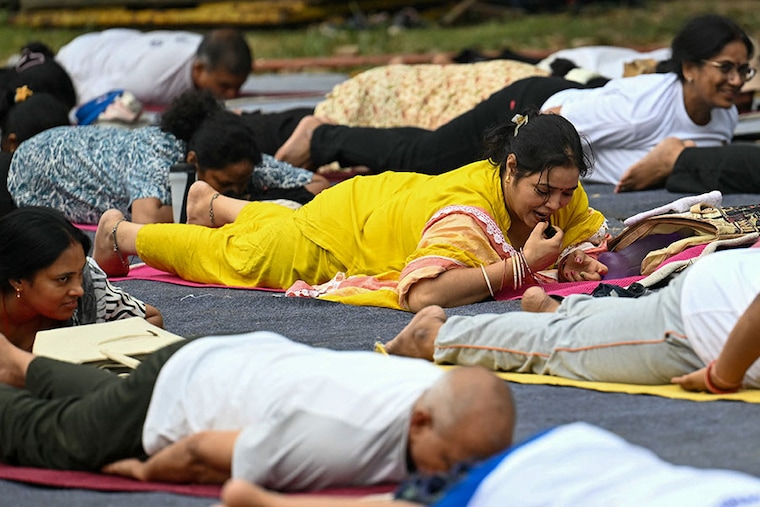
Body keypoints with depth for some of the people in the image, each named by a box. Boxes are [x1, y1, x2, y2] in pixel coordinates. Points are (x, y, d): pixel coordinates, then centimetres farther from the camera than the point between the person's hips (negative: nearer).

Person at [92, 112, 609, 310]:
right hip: (331, 234, -6)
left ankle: (212, 202, 63)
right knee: (231, 252, 19)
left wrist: (575, 260, -32)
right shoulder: (468, 216, -46)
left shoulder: (561, 193, -24)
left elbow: (596, 236, -7)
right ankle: (121, 233, 43)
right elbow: (422, 293, -59)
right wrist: (522, 264, -53)